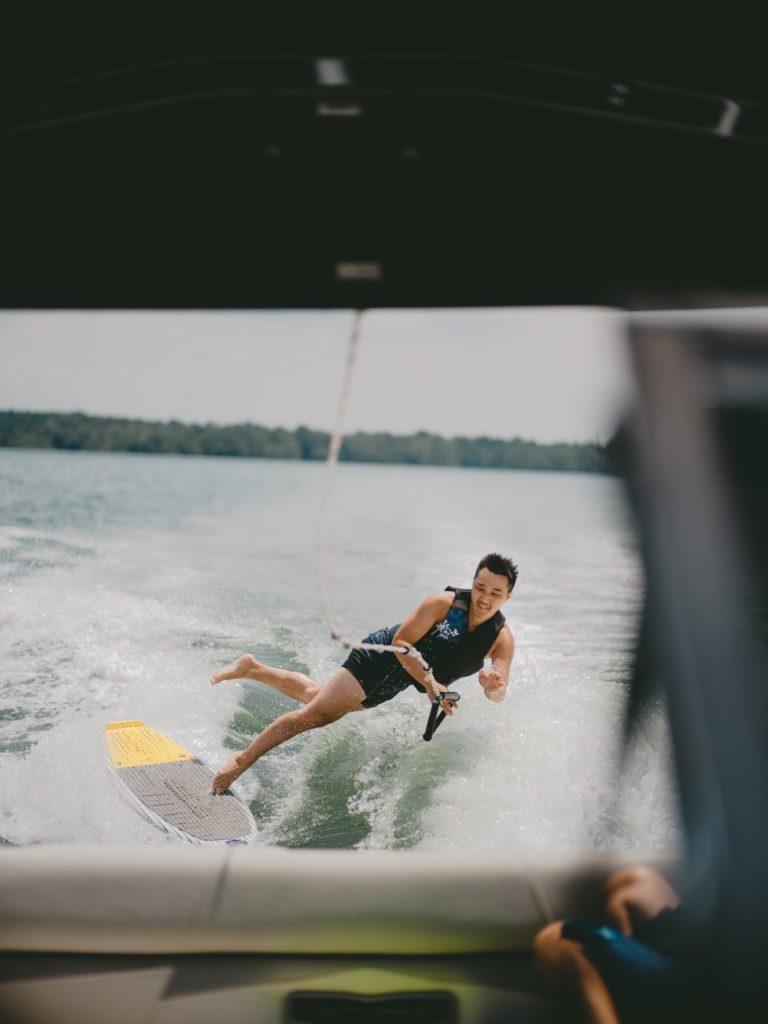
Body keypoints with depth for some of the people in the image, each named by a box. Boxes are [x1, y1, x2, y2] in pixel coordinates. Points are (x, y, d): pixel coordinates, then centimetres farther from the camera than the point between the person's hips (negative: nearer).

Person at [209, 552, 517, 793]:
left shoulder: (502, 639, -13)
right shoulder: (444, 602, -25)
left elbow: (498, 695, -19)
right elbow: (401, 642, -24)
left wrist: (494, 685, -43)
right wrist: (430, 684, -34)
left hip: (396, 683, 5)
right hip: (383, 656, -5)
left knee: (315, 695, 18)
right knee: (319, 712, -13)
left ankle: (253, 668, 36)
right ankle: (243, 759, -1)